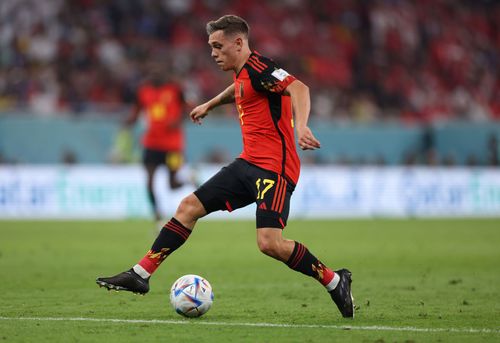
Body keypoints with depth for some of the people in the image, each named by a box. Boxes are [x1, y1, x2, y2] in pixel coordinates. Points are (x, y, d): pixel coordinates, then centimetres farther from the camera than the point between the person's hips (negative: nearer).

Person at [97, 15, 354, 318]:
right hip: (249, 164, 10)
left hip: (274, 168, -10)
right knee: (189, 207, 7)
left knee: (269, 243, -21)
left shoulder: (258, 67, -14)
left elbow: (298, 88, -30)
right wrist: (210, 104, 53)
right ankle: (141, 274, 13)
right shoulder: (242, 73, 15)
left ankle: (334, 281, -3)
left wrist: (301, 126, -46)